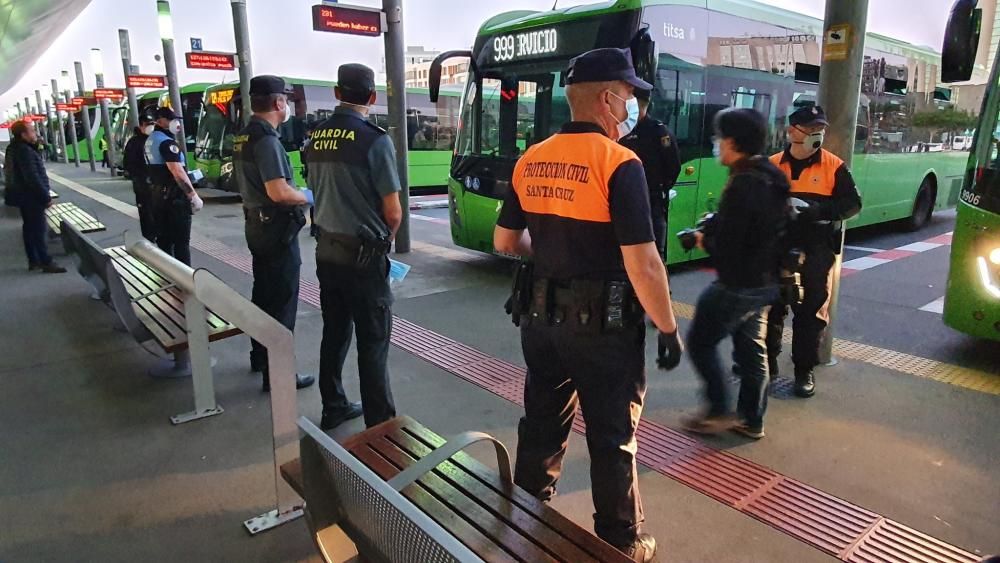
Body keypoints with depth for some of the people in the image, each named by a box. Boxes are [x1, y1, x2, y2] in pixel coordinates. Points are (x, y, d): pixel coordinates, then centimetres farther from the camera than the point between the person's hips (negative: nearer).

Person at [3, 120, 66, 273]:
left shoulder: (16, 148, 10)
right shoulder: (24, 151, -22)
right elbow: (33, 178, -25)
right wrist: (46, 197, -21)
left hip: (24, 196, 10)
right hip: (31, 197, -10)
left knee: (29, 228, 15)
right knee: (38, 229, -5)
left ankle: (33, 261, 23)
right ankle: (46, 263, -1)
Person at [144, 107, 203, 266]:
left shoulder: (150, 140, 13)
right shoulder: (167, 142, -17)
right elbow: (177, 172, -25)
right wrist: (194, 196, -22)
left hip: (157, 194, 9)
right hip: (174, 196, -9)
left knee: (164, 238, 15)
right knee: (181, 241, -4)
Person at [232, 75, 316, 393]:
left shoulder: (243, 137, 11)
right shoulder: (266, 140, -20)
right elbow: (279, 192, -28)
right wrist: (308, 197, -10)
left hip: (257, 225, 10)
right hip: (276, 229, -10)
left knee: (263, 294, 20)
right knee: (282, 302, -3)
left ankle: (260, 356, 34)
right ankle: (277, 373, 3)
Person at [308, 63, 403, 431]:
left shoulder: (316, 138, 5)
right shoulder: (374, 140, -15)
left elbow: (320, 193, 13)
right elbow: (393, 212, -13)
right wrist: (386, 237, 7)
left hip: (326, 250, 7)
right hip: (363, 256, -6)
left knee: (335, 333, 18)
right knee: (373, 342, 2)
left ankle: (333, 408, 31)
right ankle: (380, 423, 11)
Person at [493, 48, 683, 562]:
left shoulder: (530, 161, 2)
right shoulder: (618, 163, -17)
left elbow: (505, 241, 10)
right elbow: (643, 266, -21)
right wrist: (669, 329, -8)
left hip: (540, 316, 6)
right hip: (603, 324, -6)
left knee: (541, 426, 21)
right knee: (612, 440, 11)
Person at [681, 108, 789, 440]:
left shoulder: (742, 184, -23)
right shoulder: (774, 178, 7)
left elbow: (727, 247, -24)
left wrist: (705, 241, -4)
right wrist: (712, 228, 5)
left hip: (738, 284, -9)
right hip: (766, 281, 9)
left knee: (700, 342, 6)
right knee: (751, 348, 17)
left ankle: (720, 412, 13)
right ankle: (751, 420, 27)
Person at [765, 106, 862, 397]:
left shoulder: (834, 166, 0)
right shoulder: (772, 165, 4)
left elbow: (853, 204, -3)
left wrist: (819, 210, -19)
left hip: (817, 251, -2)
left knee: (811, 310, 4)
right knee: (770, 307, 7)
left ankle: (805, 370, 16)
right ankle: (767, 364, 22)